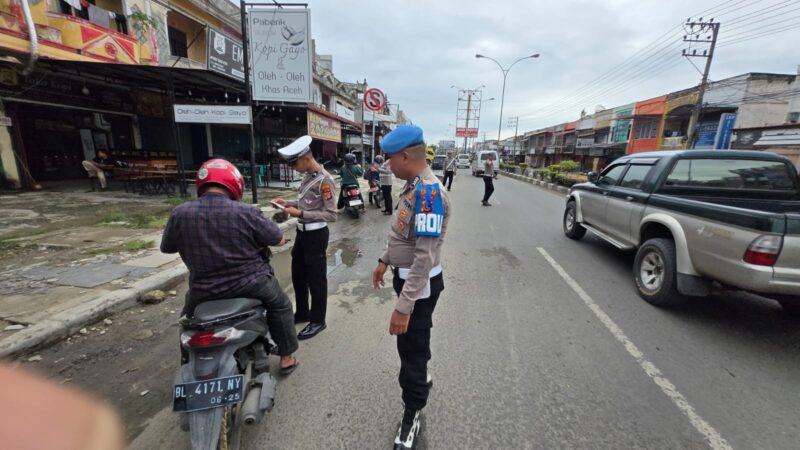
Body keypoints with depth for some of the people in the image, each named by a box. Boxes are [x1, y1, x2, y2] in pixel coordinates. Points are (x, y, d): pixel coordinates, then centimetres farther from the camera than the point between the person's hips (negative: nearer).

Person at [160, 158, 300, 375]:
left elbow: (166, 247, 8)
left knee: (190, 315, 35)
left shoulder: (179, 214, -9)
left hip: (204, 291, 3)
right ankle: (286, 357, 29)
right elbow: (279, 240, -8)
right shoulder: (247, 212, -18)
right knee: (280, 305, 23)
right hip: (250, 284, -2)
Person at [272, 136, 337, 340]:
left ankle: (317, 321, 23)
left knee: (316, 279, 5)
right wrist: (288, 203, 2)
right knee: (298, 275, 20)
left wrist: (300, 213, -23)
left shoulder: (324, 180, -19)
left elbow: (331, 215, -22)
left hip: (316, 235, -9)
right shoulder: (307, 176, 8)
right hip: (302, 232, 9)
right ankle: (302, 313, 39)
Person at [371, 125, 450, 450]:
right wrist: (385, 261, 20)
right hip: (407, 276, 9)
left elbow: (425, 258, -31)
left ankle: (411, 417, 32)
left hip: (420, 284, -9)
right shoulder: (413, 186, 4)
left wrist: (403, 306, -30)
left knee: (412, 347, 9)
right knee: (412, 344, 27)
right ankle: (419, 382, 53)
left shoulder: (428, 193, -28)